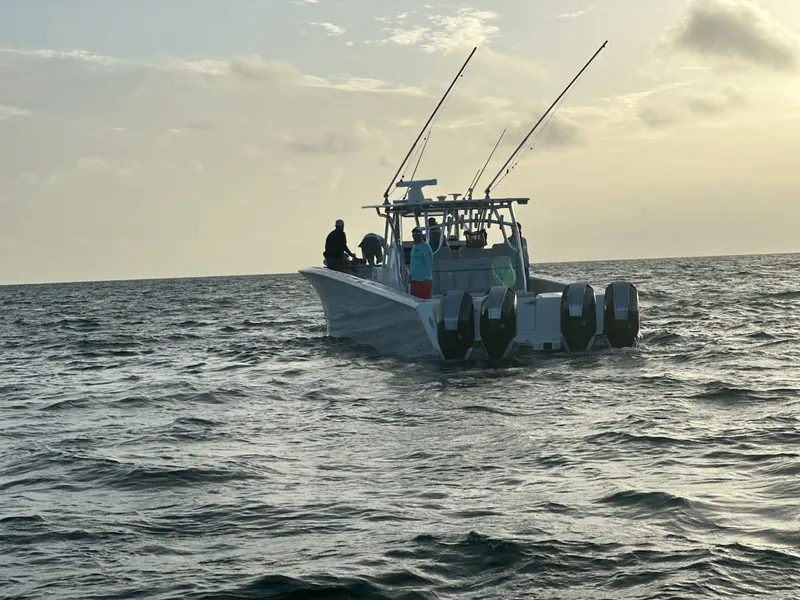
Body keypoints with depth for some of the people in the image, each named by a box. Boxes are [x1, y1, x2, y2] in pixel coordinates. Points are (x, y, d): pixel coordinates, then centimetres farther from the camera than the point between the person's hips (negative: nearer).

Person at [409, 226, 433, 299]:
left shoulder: (425, 246, -11)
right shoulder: (414, 246, 18)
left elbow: (430, 263, -17)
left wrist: (427, 278, -23)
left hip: (423, 281, -9)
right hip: (415, 279, 9)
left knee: (424, 300, -11)